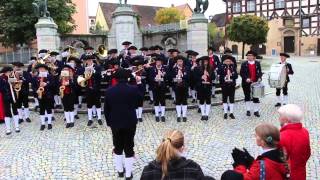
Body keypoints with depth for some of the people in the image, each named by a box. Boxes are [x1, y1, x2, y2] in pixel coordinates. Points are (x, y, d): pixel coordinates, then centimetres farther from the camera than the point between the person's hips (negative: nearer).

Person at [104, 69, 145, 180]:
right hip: (130, 123, -1)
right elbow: (141, 97, 9)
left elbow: (106, 109, -1)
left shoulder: (109, 91, -8)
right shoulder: (133, 89, -13)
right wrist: (139, 83, 13)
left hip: (115, 123, 2)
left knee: (118, 147, 18)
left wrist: (109, 122, 10)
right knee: (129, 148, 8)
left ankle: (120, 170, 30)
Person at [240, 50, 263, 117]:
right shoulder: (244, 64, 0)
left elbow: (260, 72, 7)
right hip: (246, 83, -1)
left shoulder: (257, 63, 6)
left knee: (256, 97, 4)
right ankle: (248, 110, 21)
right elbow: (241, 73, -4)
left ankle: (256, 111, 15)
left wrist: (259, 77, -12)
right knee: (247, 97, 8)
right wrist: (246, 78, -19)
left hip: (255, 83, 1)